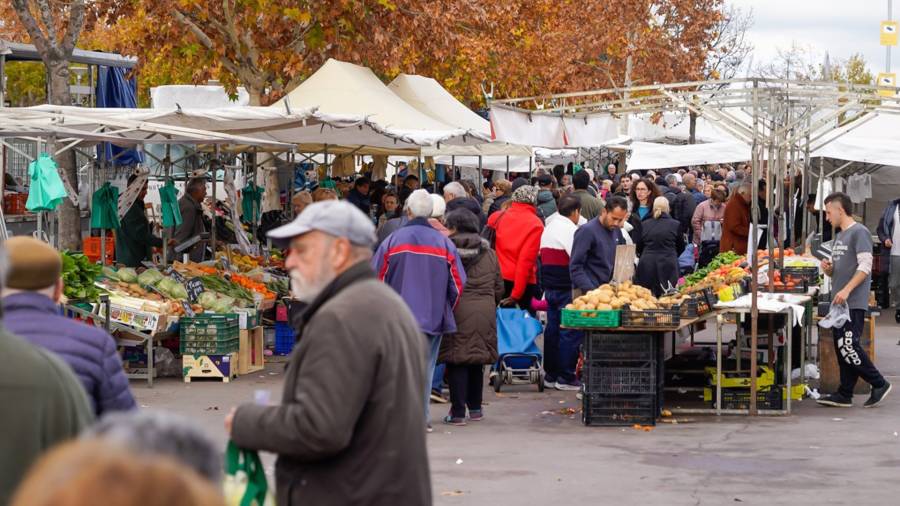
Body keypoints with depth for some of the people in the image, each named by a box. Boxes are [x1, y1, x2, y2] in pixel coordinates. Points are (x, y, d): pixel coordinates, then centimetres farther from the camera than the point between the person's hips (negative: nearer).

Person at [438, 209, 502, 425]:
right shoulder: (489, 254, 7)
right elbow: (499, 289, 12)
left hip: (457, 311, -4)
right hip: (484, 312, 5)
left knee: (457, 361, 0)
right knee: (477, 361, 16)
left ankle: (458, 411, -2)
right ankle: (475, 408, 23)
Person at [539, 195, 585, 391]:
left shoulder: (549, 227, 16)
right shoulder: (569, 230, -13)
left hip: (550, 286, 9)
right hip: (566, 288, -9)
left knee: (552, 330, 13)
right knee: (570, 332, -5)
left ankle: (550, 375, 17)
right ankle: (565, 378, -4)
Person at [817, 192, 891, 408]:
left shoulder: (859, 232, -8)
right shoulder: (839, 236, 20)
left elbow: (865, 266, -17)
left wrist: (846, 290, -24)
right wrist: (828, 269, 5)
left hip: (853, 302, -9)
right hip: (839, 301, 9)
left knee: (848, 347, -13)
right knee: (842, 349, 8)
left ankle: (879, 384, -2)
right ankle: (844, 395, 11)